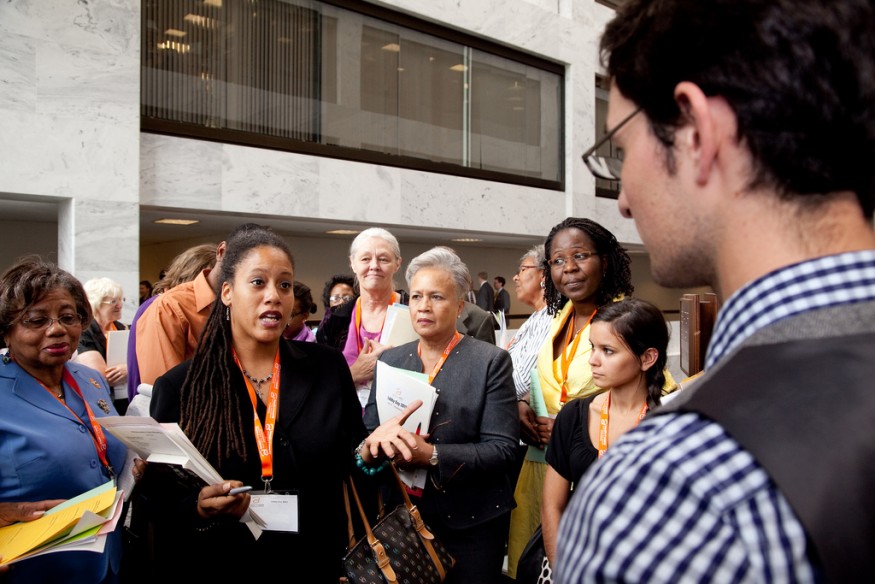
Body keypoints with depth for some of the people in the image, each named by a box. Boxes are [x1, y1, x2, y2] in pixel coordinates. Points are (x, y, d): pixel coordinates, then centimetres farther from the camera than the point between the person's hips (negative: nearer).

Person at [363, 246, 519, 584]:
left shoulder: (491, 361, -8)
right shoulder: (390, 360, 5)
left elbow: (502, 449, -13)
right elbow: (366, 430, 5)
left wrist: (432, 455, -26)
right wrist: (375, 441, -19)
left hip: (469, 526, -3)